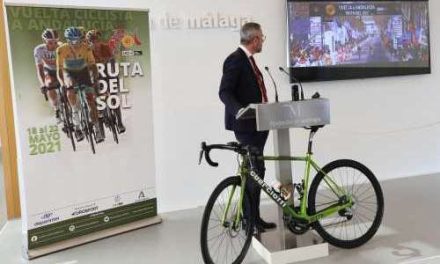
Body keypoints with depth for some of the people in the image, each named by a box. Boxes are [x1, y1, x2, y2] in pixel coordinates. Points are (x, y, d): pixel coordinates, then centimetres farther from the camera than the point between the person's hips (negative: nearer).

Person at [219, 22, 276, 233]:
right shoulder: (235, 59, -12)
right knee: (255, 170, -7)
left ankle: (254, 217, 22)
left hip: (257, 124, 10)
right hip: (245, 125, -10)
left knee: (255, 170, 12)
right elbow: (224, 92, -19)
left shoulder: (248, 59, 18)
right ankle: (249, 219, 4)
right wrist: (239, 110, -34)